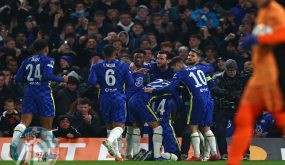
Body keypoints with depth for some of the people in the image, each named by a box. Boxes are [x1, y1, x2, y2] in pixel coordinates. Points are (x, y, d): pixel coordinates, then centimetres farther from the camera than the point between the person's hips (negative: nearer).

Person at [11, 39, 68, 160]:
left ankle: (14, 144, -30)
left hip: (29, 92, 4)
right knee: (47, 125, 8)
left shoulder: (27, 61, 13)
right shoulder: (48, 60, -1)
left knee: (24, 122, -5)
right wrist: (62, 80, -4)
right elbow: (47, 75, -17)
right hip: (43, 93, -4)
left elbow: (18, 78, 10)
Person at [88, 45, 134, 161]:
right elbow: (131, 83, -1)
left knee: (109, 126, 17)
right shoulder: (123, 66, 0)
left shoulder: (97, 67, 1)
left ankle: (117, 154, 17)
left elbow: (91, 82, -10)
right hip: (119, 98, -2)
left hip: (104, 99, 2)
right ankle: (110, 140, -40)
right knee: (119, 126, -6)